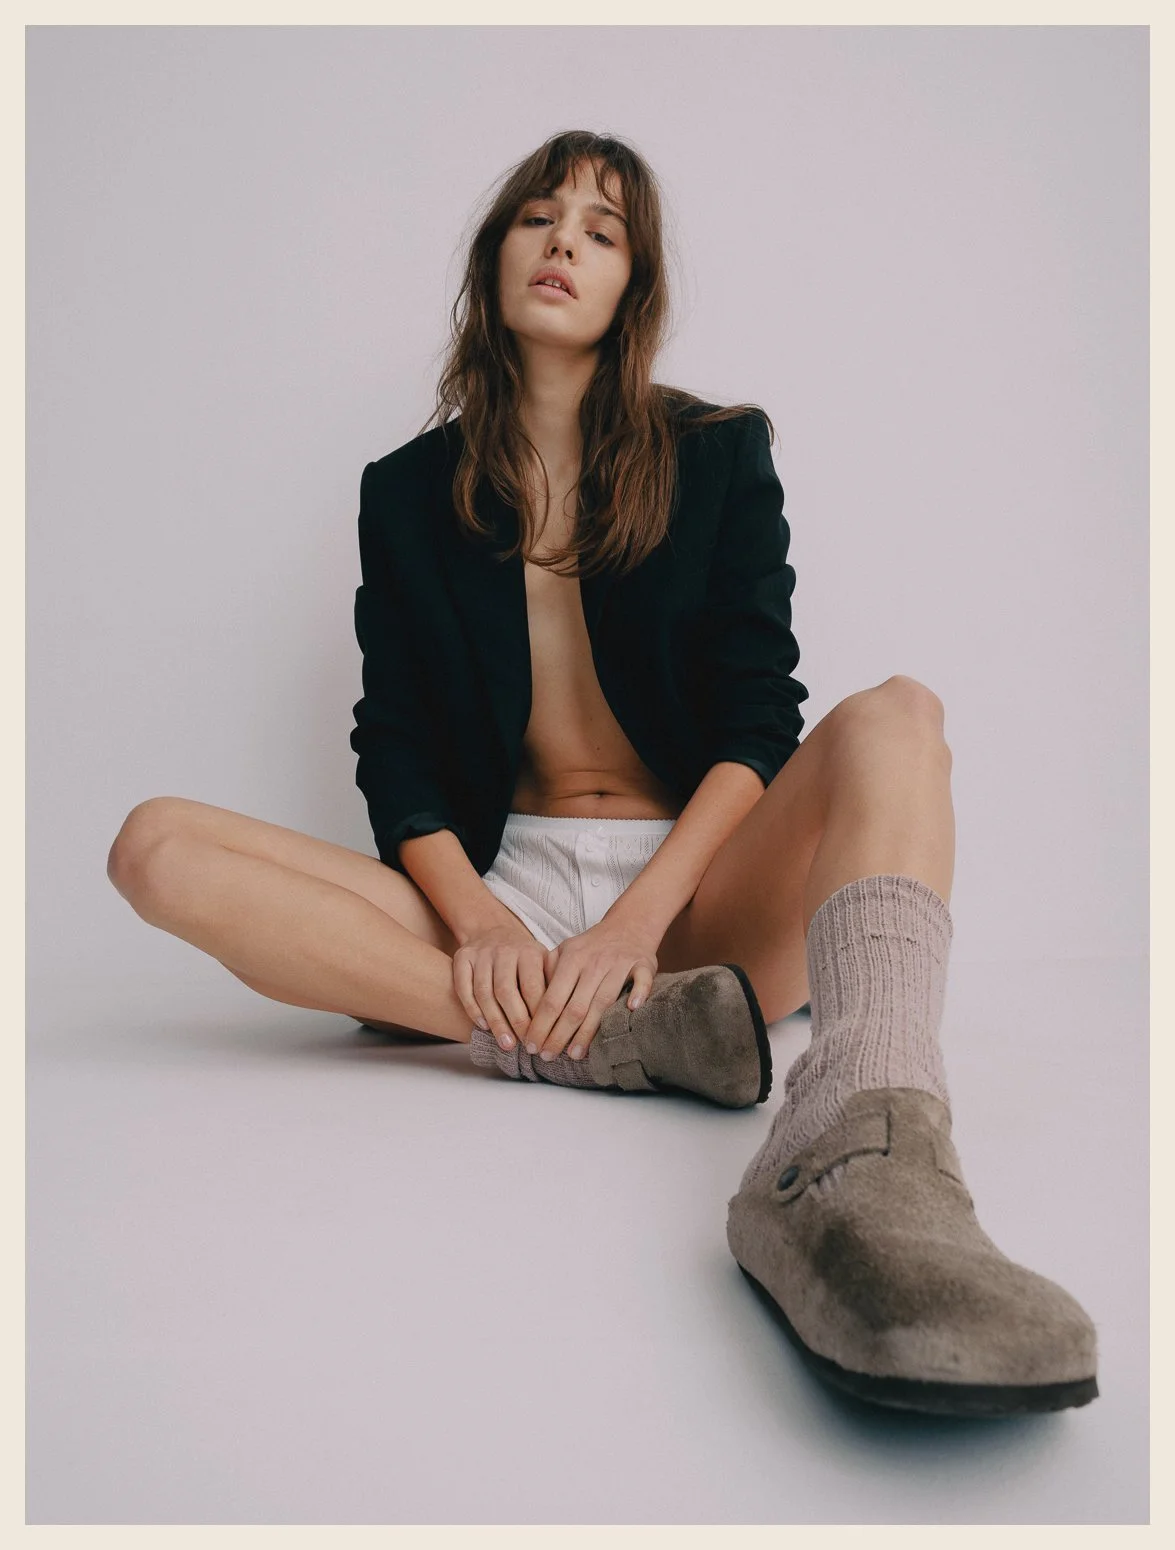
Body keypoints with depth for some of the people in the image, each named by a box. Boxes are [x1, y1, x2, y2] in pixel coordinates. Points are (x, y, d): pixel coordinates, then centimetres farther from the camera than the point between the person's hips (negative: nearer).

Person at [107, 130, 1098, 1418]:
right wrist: (475, 922, -15)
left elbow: (758, 717, -1)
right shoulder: (408, 493, 12)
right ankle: (623, 1034, -31)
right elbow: (394, 748, 5)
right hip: (499, 883, 1)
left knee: (896, 716, -29)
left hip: (690, 886, -1)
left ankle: (848, 1168, -58)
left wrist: (640, 917, -17)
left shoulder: (720, 455, 9)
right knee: (156, 845, -19)